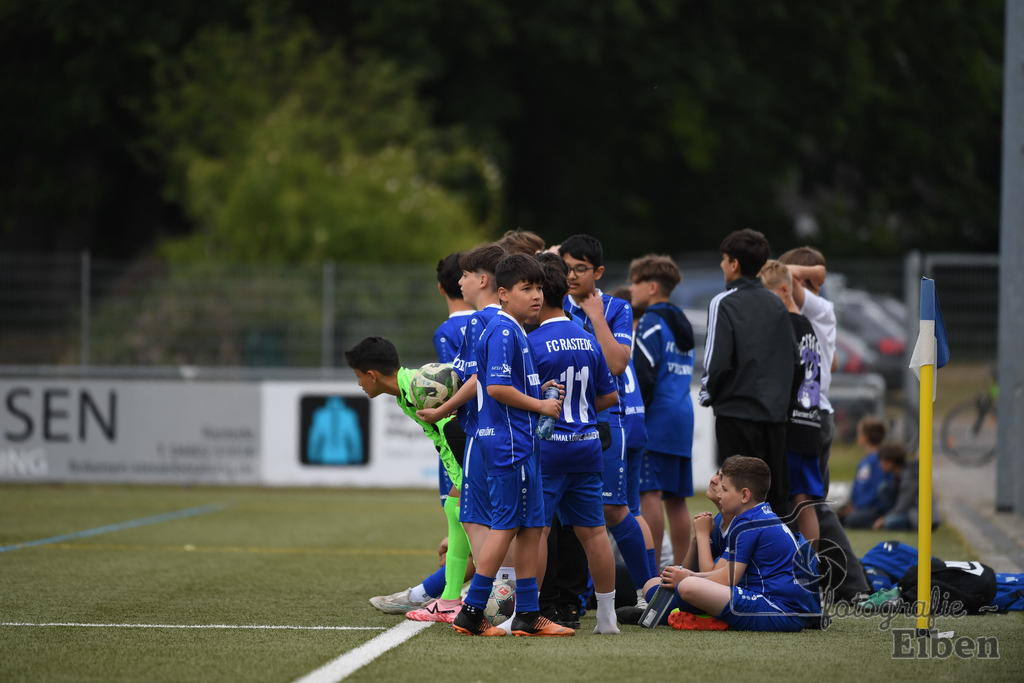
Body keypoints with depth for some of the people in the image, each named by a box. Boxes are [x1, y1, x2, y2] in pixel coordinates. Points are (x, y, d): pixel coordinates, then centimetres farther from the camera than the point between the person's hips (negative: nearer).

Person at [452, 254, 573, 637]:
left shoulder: (516, 332, 18)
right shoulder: (502, 332, -13)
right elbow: (496, 388, -21)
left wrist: (540, 391, 10)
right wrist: (540, 405, -12)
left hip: (522, 442, 10)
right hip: (509, 443, -10)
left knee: (531, 526, 10)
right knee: (506, 525, -8)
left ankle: (527, 615, 12)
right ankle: (471, 613, -5)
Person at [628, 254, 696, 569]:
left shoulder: (652, 323, -7)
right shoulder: (682, 324, 20)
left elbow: (644, 377, -15)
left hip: (657, 419, -9)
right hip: (683, 418, 9)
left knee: (649, 493, -10)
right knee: (676, 498, 10)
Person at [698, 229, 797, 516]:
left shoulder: (724, 303, -8)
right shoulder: (776, 304, 11)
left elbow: (717, 360, -15)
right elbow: (793, 355, 14)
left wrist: (707, 395, 1)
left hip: (737, 410, -6)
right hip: (776, 412, 6)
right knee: (777, 495, 8)